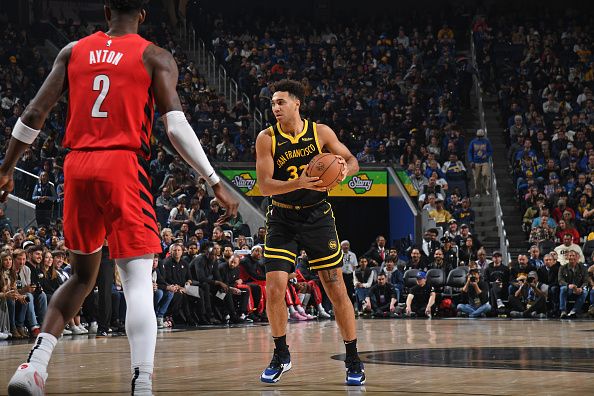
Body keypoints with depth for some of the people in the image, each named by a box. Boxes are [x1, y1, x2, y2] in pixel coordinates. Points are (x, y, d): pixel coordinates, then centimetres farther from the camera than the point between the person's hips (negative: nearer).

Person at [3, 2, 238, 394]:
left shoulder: (73, 51, 13)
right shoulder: (155, 58, 4)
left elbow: (34, 115, 8)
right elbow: (177, 127, -7)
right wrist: (215, 182, -4)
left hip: (77, 167, 4)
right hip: (124, 167, -4)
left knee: (82, 275, 20)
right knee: (139, 279, -7)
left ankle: (35, 363, 4)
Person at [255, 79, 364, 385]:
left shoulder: (320, 132, -5)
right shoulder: (267, 139, -7)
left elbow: (352, 160, 5)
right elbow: (265, 185, -14)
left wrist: (344, 169, -20)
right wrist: (301, 183, -30)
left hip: (317, 216, 0)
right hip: (282, 219, 0)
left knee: (337, 290, -1)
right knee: (274, 289, -10)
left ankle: (353, 360, 11)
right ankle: (281, 355, 11)